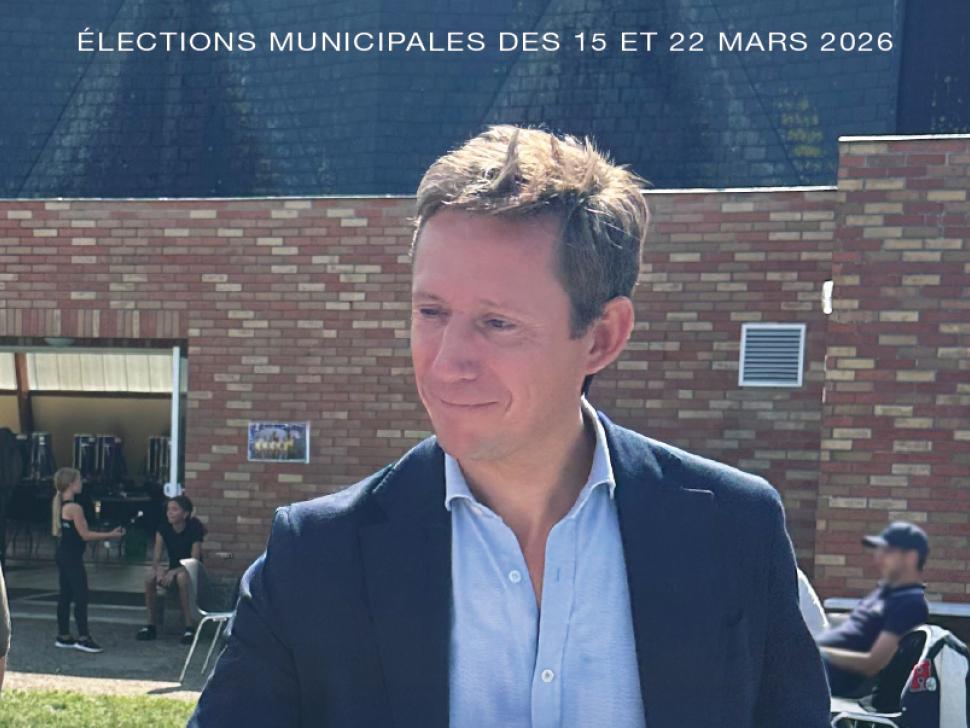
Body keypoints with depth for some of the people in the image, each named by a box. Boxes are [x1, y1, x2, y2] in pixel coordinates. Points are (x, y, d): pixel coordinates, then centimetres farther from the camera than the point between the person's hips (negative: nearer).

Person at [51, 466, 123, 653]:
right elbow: (85, 535, -18)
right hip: (72, 557, -9)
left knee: (65, 595, 13)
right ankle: (83, 638, -3)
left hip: (62, 554, 9)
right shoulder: (75, 507, -19)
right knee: (81, 597, -5)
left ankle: (63, 636, 18)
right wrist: (110, 535, -10)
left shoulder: (58, 504, 9)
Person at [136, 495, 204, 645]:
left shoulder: (194, 528, -16)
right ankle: (151, 625, -16)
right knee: (150, 576, -26)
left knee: (182, 576, -38)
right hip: (172, 571, 4)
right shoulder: (164, 528, -4)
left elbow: (194, 562, -21)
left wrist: (174, 572, -34)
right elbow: (156, 559, -7)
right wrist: (159, 569, -30)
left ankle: (190, 628, -31)